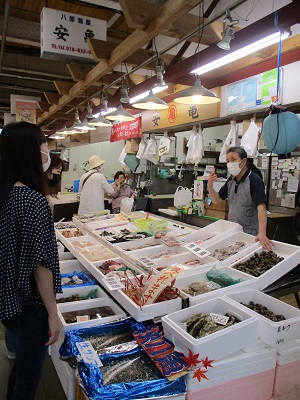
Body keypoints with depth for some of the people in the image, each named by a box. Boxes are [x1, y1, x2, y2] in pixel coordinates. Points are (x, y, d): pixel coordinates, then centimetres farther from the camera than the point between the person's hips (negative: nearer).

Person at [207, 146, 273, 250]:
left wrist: (262, 234, -38)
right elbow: (216, 200, 8)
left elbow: (261, 208, -27)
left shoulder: (254, 180, -18)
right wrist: (210, 186, -10)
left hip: (250, 235, -6)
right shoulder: (231, 180, 4)